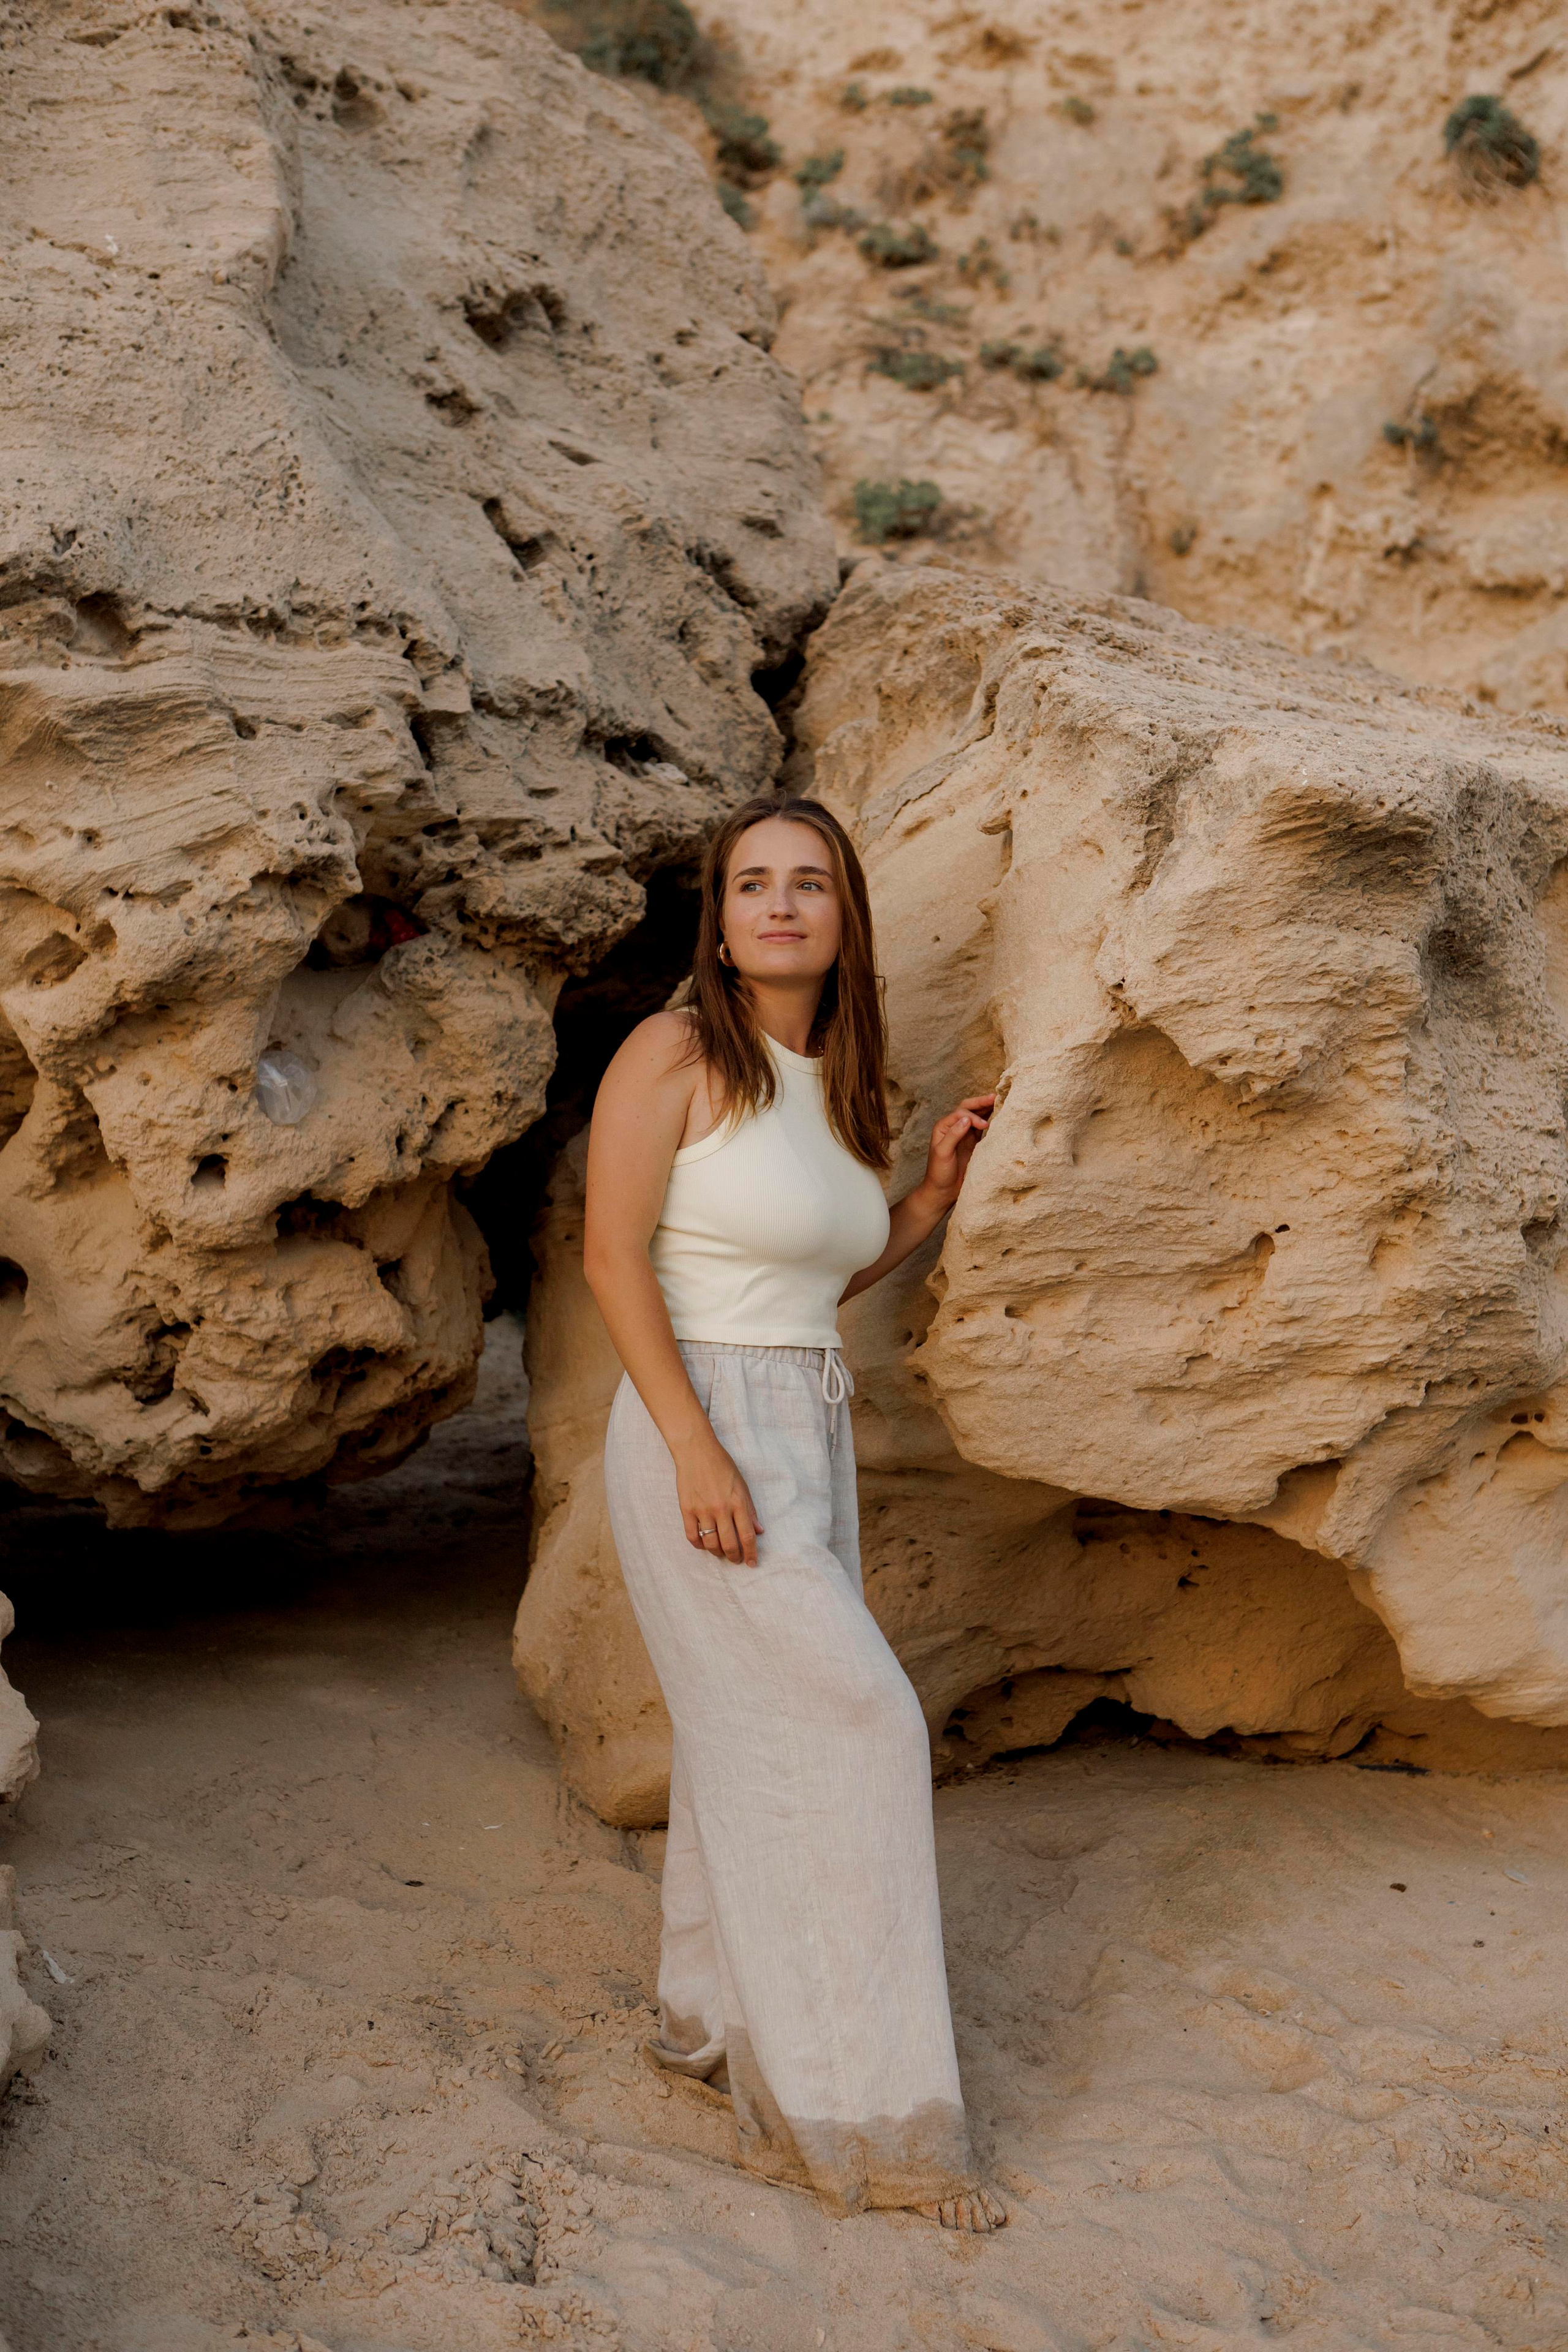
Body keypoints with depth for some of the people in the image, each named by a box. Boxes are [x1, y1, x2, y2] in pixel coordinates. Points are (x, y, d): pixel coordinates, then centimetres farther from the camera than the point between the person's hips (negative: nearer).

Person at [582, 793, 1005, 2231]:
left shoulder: (833, 1082, 12)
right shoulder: (674, 1054, -10)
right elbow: (612, 1256, -14)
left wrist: (937, 1192, 4)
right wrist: (694, 1446, -20)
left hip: (811, 1434, 8)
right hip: (703, 1427, -8)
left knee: (758, 1738, 14)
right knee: (850, 1724, -9)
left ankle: (713, 2020, 30)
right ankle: (857, 2111, 0)